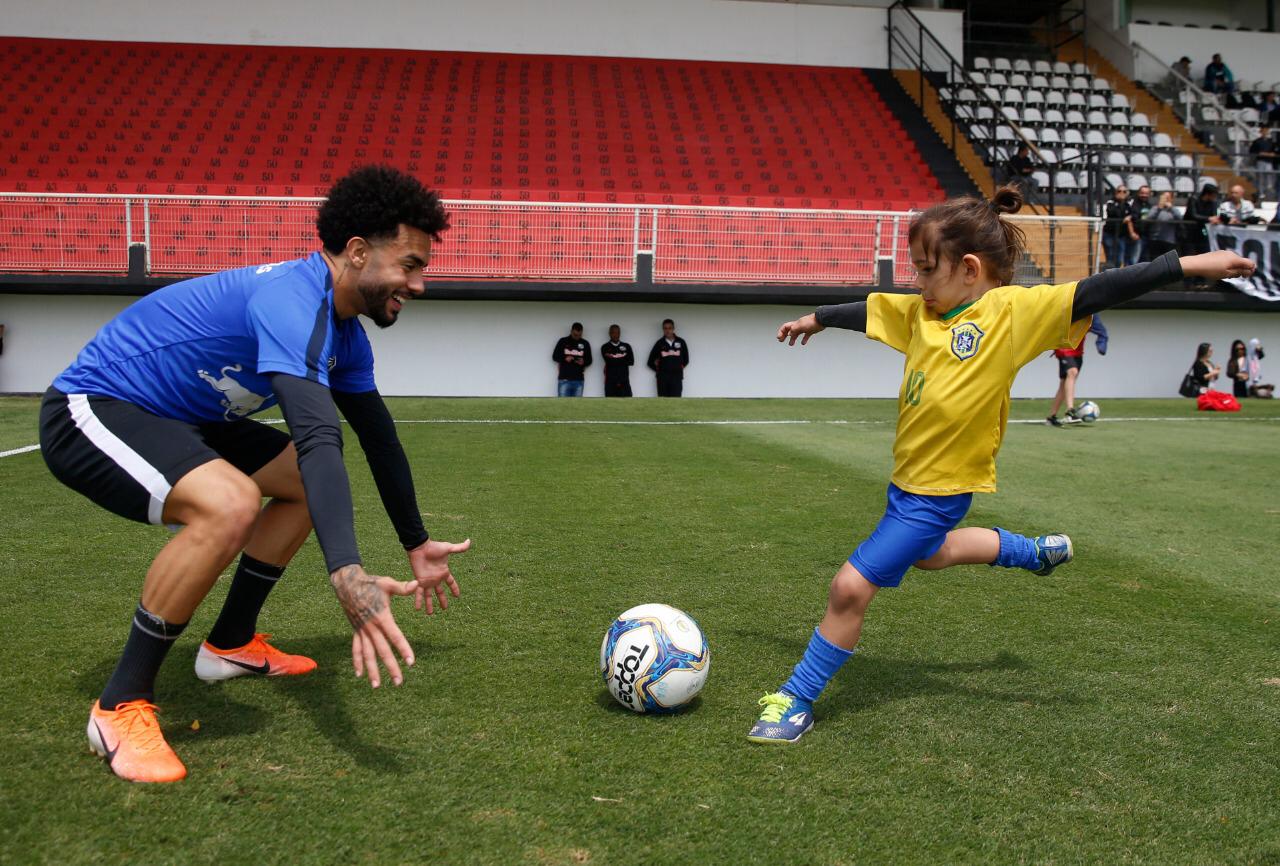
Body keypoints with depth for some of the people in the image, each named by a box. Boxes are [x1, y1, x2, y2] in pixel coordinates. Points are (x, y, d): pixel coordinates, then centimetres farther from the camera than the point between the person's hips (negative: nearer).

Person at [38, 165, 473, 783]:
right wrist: (348, 574, -54)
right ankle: (120, 708, -18)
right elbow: (319, 438, -44)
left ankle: (230, 644, 23)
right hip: (90, 411, -10)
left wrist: (417, 545, 19)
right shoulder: (292, 301, -29)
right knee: (229, 503, -34)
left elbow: (378, 438, 13)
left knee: (312, 484, 10)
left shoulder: (345, 333, 3)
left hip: (178, 418, 10)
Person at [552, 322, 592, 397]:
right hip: (564, 379, -2)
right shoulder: (563, 341, 3)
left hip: (579, 380, 2)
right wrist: (564, 359, -14)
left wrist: (583, 362, -11)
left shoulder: (585, 344, 8)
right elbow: (555, 356, 5)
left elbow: (589, 360, 11)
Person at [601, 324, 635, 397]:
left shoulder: (626, 346, 12)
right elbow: (609, 361, -11)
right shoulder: (605, 347, 5)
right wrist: (623, 360, -4)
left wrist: (614, 361, -4)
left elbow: (631, 361, -2)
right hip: (610, 382, -1)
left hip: (624, 382, 1)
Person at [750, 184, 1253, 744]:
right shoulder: (919, 312, 3)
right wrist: (817, 318, 35)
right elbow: (868, 310, 19)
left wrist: (1190, 264, -26)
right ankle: (1038, 551, 55)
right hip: (909, 476, 9)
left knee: (851, 587, -10)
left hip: (939, 489, -8)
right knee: (929, 553, 35)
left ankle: (796, 702, 7)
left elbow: (1096, 292, -21)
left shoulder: (1013, 310, -16)